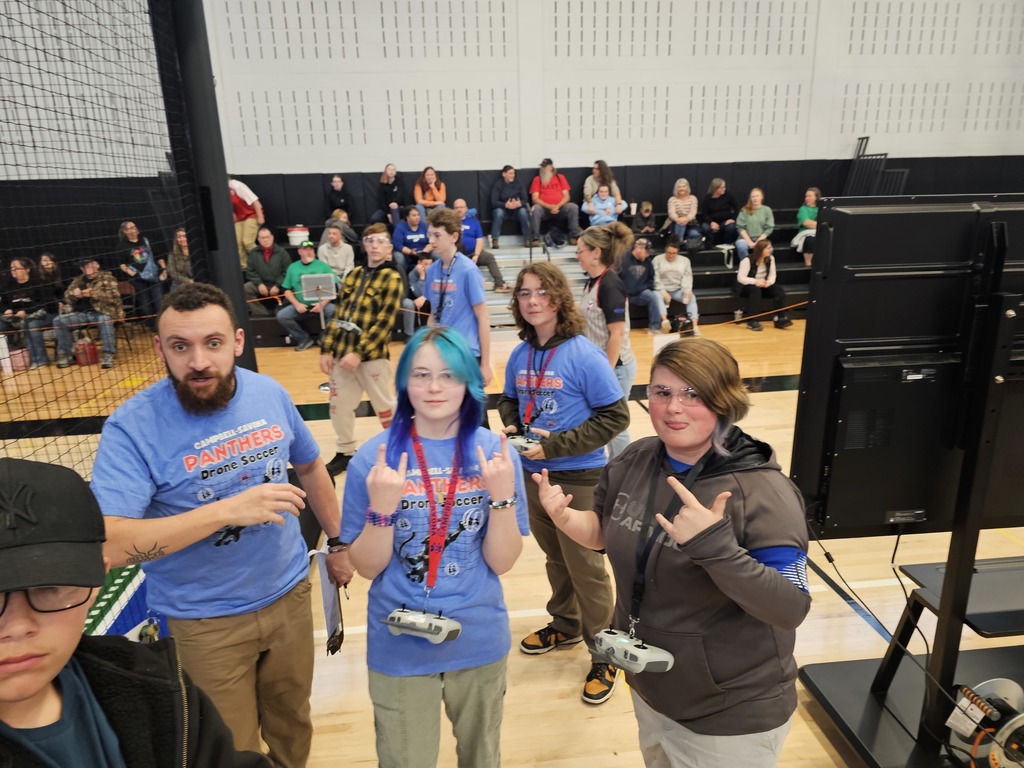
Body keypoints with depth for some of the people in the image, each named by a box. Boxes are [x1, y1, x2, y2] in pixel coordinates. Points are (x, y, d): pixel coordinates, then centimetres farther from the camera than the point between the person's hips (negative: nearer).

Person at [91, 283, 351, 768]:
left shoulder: (270, 394, -8)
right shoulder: (132, 427, -20)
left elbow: (310, 467, 8)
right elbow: (107, 543, -29)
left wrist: (336, 542, 12)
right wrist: (227, 510, -35)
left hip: (290, 595, 4)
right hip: (206, 622, -3)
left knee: (292, 725, 25)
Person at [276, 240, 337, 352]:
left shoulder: (323, 266, 6)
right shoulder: (292, 267, 12)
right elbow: (287, 290, 10)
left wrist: (323, 303, -15)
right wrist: (297, 304, -8)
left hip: (321, 304, -2)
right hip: (300, 305, 2)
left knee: (334, 311, -32)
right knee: (281, 315, -20)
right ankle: (305, 338, -2)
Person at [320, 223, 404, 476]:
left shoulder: (392, 278, -5)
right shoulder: (353, 275, 12)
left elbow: (385, 321, -13)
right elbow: (338, 314, 13)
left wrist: (359, 352, -19)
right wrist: (326, 349, 6)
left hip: (372, 354, -5)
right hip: (341, 352, 6)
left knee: (385, 406, 5)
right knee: (339, 405, 12)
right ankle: (345, 452, 30)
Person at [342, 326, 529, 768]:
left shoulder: (493, 452, -10)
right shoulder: (375, 456, -13)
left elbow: (501, 561, -9)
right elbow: (367, 567, -9)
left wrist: (503, 493, -25)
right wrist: (381, 507, -26)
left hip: (480, 643, 1)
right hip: (399, 647, -1)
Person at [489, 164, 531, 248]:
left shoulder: (518, 183, 2)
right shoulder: (497, 184, -5)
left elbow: (525, 200, -4)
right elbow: (493, 202, -14)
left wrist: (520, 203, -29)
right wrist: (505, 205, -33)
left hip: (517, 210, 2)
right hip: (502, 209, -2)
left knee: (523, 211, -30)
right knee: (498, 212, -35)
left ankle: (527, 239, -21)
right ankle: (494, 240, -33)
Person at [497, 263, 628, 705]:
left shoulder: (583, 354, -18)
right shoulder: (520, 355, 0)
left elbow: (615, 416, -17)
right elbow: (508, 400, 15)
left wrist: (556, 445, -21)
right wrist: (511, 428, -7)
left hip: (578, 478, -6)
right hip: (533, 474, 6)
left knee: (586, 567, 6)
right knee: (555, 559, 23)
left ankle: (603, 655, 26)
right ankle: (565, 626, 46)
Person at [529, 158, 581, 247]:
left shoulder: (560, 177, 15)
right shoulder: (537, 179, 11)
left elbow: (566, 196, 7)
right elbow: (535, 198, 0)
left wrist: (558, 206, -13)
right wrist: (549, 206, -15)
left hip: (560, 208, 1)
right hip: (544, 209, -1)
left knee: (573, 207, -27)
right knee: (535, 209, -33)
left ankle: (574, 236, -22)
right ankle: (535, 239, -32)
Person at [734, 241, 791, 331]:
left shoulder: (770, 259, 0)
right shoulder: (747, 260, -19)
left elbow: (772, 275, 2)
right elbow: (740, 278, -23)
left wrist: (769, 282, -21)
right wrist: (756, 282, -34)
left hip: (763, 285, 6)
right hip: (745, 286, -6)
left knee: (780, 290, -18)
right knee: (755, 290, -40)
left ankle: (780, 319, -18)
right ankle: (752, 321, -38)